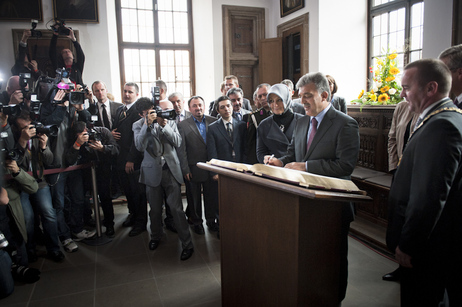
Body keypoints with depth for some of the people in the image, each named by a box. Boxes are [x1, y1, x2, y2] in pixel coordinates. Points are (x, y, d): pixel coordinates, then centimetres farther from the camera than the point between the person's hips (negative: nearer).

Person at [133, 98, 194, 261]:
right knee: (155, 209, 14)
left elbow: (178, 142, -7)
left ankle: (187, 244, 8)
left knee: (176, 208, -3)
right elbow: (140, 146, -16)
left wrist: (165, 126, -16)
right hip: (153, 172, 1)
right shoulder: (139, 125, 0)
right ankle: (156, 236, 41)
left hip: (171, 170, 0)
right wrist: (148, 124, -22)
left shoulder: (171, 122, 3)